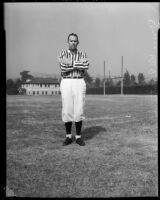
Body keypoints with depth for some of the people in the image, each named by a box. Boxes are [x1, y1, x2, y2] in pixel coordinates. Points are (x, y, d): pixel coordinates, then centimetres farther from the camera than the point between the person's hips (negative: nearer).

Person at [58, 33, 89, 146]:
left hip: (79, 83, 1)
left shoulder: (83, 55, 11)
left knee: (79, 111, -3)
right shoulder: (63, 54, 7)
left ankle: (78, 137, 8)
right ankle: (68, 137, 11)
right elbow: (63, 68, -12)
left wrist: (70, 63, -11)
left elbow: (86, 66, -12)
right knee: (67, 111, -1)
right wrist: (79, 65, -9)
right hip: (66, 83, 0)